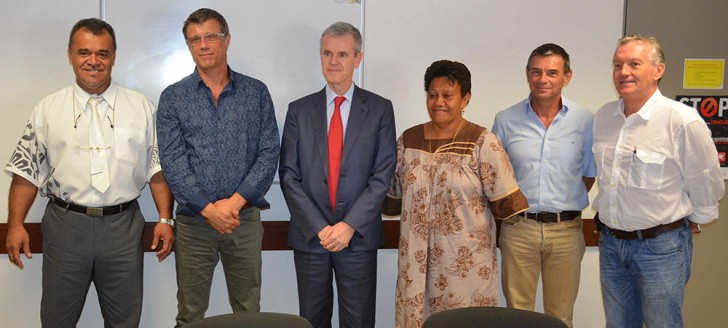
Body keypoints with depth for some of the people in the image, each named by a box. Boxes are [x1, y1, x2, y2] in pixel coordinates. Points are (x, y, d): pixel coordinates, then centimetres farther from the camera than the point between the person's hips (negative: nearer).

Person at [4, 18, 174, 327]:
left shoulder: (141, 107, 4)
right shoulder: (47, 109, 4)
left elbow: (157, 166, 4)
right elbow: (27, 170, 5)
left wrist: (165, 219, -3)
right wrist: (15, 225, -2)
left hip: (123, 226, 0)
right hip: (65, 225, 0)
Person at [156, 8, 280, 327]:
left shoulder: (256, 92, 4)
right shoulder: (173, 97, 2)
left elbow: (269, 153, -3)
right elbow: (172, 162, -6)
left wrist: (235, 202, -14)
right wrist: (209, 209, -15)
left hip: (245, 218, 1)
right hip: (194, 221, 0)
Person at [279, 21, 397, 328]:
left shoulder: (380, 109, 1)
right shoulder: (299, 110, 4)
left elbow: (382, 175, -5)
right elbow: (288, 176, 0)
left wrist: (349, 225, -13)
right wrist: (319, 227, -10)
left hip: (359, 235, -1)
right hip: (309, 235, 1)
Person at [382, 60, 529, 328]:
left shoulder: (482, 142, -8)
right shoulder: (408, 139, 5)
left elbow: (504, 200, -7)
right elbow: (394, 195, 14)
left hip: (466, 259, -3)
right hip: (417, 259, 4)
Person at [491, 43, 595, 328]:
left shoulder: (584, 120, -1)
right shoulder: (506, 120, -1)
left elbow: (589, 174, 9)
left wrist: (565, 205, 1)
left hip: (566, 229, 0)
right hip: (519, 227, 0)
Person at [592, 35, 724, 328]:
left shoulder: (684, 121, -18)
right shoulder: (603, 117, 2)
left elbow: (706, 188, -8)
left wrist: (681, 222, 3)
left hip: (661, 246, -5)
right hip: (611, 242, 5)